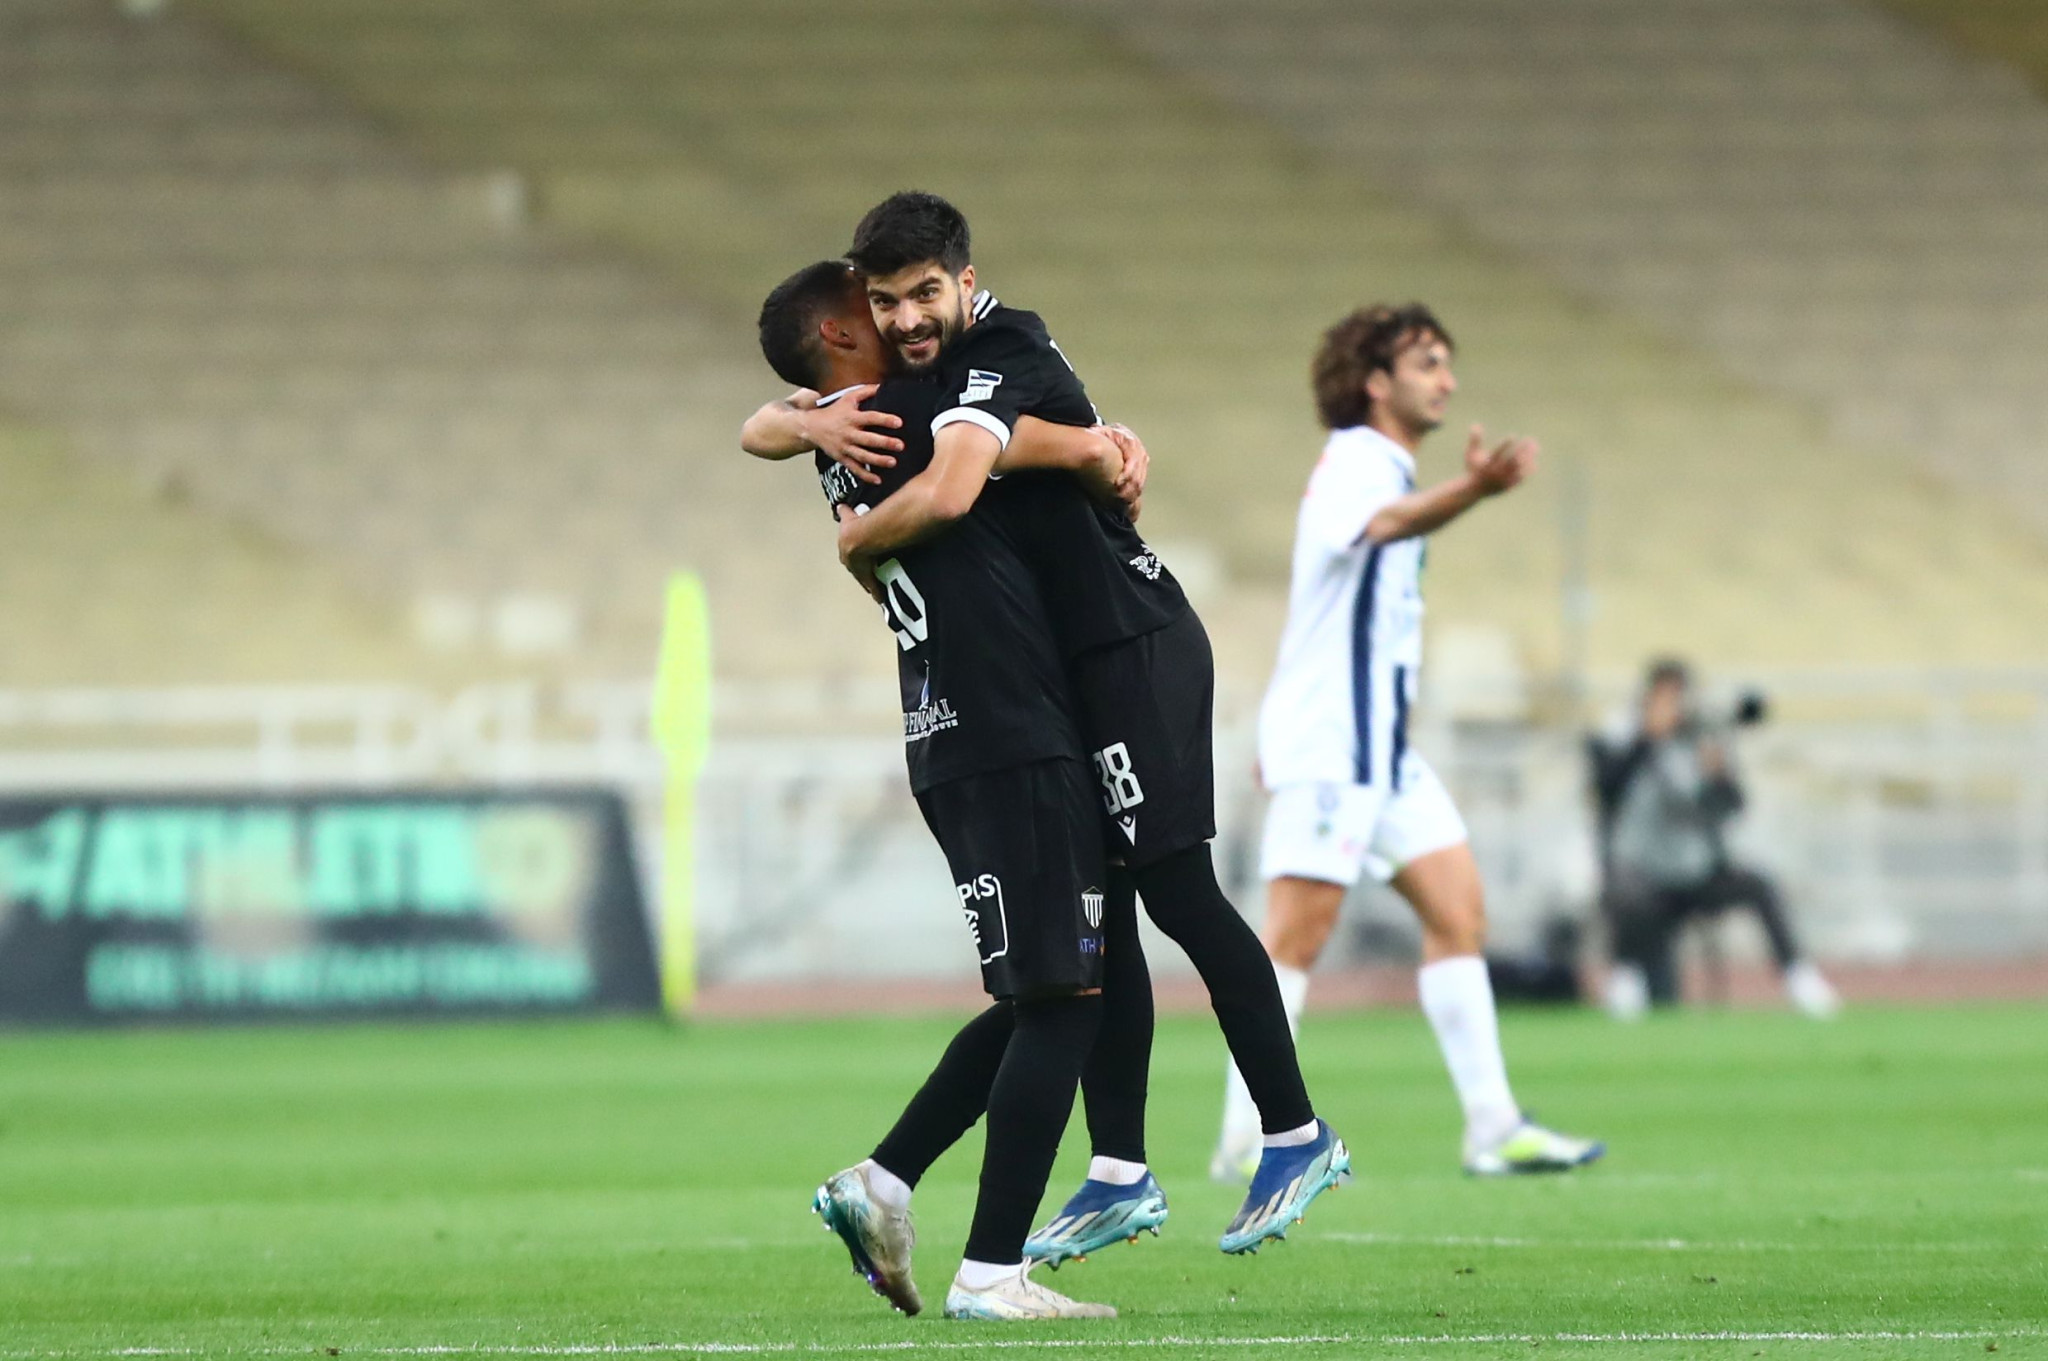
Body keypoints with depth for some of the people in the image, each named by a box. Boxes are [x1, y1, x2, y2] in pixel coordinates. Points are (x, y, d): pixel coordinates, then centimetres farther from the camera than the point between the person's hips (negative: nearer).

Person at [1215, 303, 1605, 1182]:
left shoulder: (1379, 469, 20)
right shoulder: (1355, 462, -13)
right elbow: (1387, 522, -37)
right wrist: (1471, 492, -58)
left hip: (1379, 741, 10)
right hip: (1329, 745, -10)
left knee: (1458, 911, 3)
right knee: (1298, 934, -10)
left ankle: (1493, 1127, 2)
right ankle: (1246, 1139, -8)